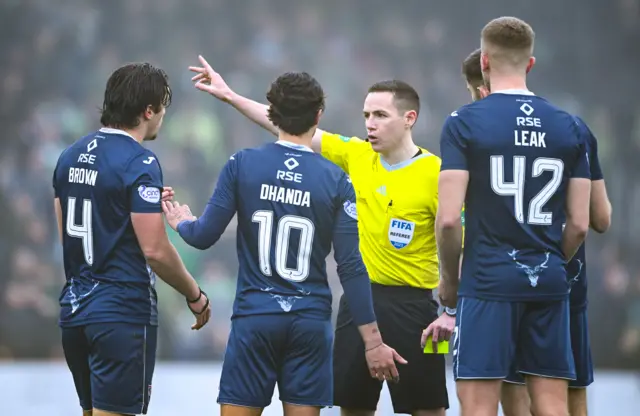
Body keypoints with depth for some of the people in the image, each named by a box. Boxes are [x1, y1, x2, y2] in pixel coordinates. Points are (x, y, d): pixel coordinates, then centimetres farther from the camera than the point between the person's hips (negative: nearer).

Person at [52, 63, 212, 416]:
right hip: (123, 314, -8)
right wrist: (195, 296, -3)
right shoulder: (140, 163, -14)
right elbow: (155, 251, -18)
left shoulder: (71, 156, 10)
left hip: (74, 308, 8)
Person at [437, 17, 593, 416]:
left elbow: (449, 218, -11)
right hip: (549, 282, 4)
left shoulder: (464, 123, -5)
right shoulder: (569, 127, 7)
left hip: (488, 280, -4)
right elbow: (580, 225, 6)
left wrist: (449, 278, 5)